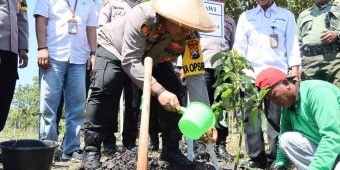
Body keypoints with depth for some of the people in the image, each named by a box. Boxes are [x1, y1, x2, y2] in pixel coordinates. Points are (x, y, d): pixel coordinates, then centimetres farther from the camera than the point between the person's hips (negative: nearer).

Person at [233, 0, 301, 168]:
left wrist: (295, 68, -5)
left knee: (276, 117, -3)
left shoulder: (286, 15, 15)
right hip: (251, 73, 2)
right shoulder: (246, 16, 18)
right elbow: (239, 45, 12)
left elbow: (292, 43, 7)